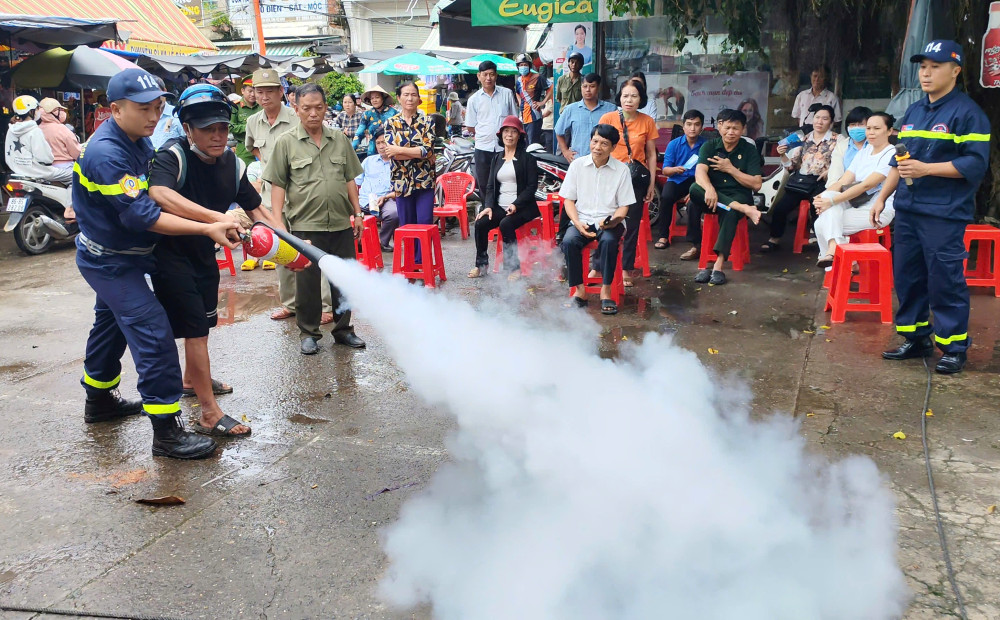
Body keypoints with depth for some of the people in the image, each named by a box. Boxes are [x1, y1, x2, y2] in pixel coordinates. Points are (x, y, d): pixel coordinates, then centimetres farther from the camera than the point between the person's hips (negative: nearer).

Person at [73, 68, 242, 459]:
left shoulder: (140, 141, 2)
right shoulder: (106, 154, -27)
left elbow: (151, 197, 15)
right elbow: (142, 216, -32)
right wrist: (208, 229, -34)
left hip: (120, 257, 10)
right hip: (110, 261, -10)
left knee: (111, 325, 24)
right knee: (153, 335, -15)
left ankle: (99, 400, 45)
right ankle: (166, 433, -12)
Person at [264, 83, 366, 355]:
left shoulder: (340, 139, 10)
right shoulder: (286, 143, 0)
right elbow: (278, 185, 0)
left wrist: (357, 213, 11)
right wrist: (278, 221, -7)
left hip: (341, 224, 3)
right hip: (306, 226, -3)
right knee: (307, 282, 4)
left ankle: (343, 329, 24)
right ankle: (308, 333, 18)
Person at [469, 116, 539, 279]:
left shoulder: (527, 158, 1)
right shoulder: (497, 158, 17)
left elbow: (532, 186, -6)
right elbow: (490, 186, 13)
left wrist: (516, 204, -19)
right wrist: (488, 207, -5)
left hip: (522, 207, -5)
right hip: (500, 207, 5)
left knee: (506, 224, -33)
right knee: (480, 223, -21)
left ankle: (513, 267, -21)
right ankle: (481, 264, -7)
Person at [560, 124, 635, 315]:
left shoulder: (621, 170, 1)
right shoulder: (577, 165, 4)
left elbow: (624, 206, 2)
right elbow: (568, 200, 5)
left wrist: (612, 221, -19)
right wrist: (578, 224, -12)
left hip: (610, 222, -1)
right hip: (582, 220, 1)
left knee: (608, 240, -34)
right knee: (569, 241, -29)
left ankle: (606, 290, -20)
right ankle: (579, 290, -16)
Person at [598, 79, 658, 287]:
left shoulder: (647, 122, 2)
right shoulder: (608, 118, -3)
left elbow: (651, 155, 7)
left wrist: (651, 184, 4)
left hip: (637, 177, 1)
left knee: (632, 225, 5)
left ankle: (627, 269, 16)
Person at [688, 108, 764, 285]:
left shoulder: (750, 150, 3)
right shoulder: (709, 146, 4)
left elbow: (756, 184, -5)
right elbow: (700, 173, -15)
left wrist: (730, 168, -10)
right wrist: (709, 189, -37)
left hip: (738, 196, -1)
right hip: (713, 195, 2)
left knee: (730, 212, -38)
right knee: (695, 189, -33)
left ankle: (718, 266, -44)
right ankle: (744, 210, -38)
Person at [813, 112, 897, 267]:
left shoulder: (891, 155, -10)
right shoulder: (864, 152, 13)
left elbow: (866, 185, -21)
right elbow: (843, 181, 3)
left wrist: (832, 201, -26)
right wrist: (824, 197, -17)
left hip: (878, 211, -7)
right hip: (857, 204, 7)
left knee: (823, 224, -23)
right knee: (828, 195, -24)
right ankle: (833, 247, -32)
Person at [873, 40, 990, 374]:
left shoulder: (967, 113, -7)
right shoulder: (913, 112, 15)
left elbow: (975, 164, -14)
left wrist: (926, 168, -22)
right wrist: (881, 198, 16)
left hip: (944, 215, -7)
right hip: (907, 210, 7)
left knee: (945, 282, -4)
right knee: (906, 277, 11)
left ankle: (954, 348, 7)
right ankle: (917, 339, 24)